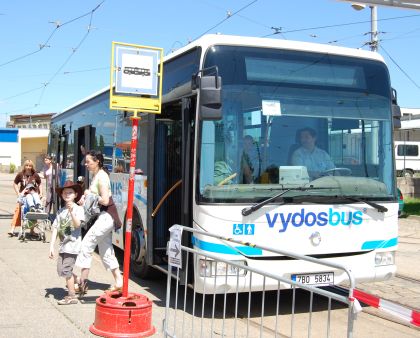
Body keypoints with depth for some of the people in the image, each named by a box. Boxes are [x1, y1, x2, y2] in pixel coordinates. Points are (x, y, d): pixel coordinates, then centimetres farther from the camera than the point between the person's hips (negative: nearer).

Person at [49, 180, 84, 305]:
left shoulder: (78, 209, -6)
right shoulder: (60, 211, 10)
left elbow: (77, 224, -21)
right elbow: (55, 229, 8)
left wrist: (71, 212, -34)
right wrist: (51, 247, 4)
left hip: (73, 245, -7)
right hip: (63, 245, 7)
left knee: (66, 269, -8)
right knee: (61, 269, 11)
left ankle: (72, 296, 4)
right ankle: (78, 283, 33)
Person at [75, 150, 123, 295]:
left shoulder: (102, 177, -16)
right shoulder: (95, 176, 13)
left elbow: (105, 201, -21)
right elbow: (93, 194, 21)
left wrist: (90, 194, -12)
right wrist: (85, 196, 1)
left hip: (106, 216, -10)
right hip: (104, 216, 10)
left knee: (87, 244, -11)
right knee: (106, 250, 13)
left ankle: (83, 282, -6)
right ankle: (118, 282, 19)